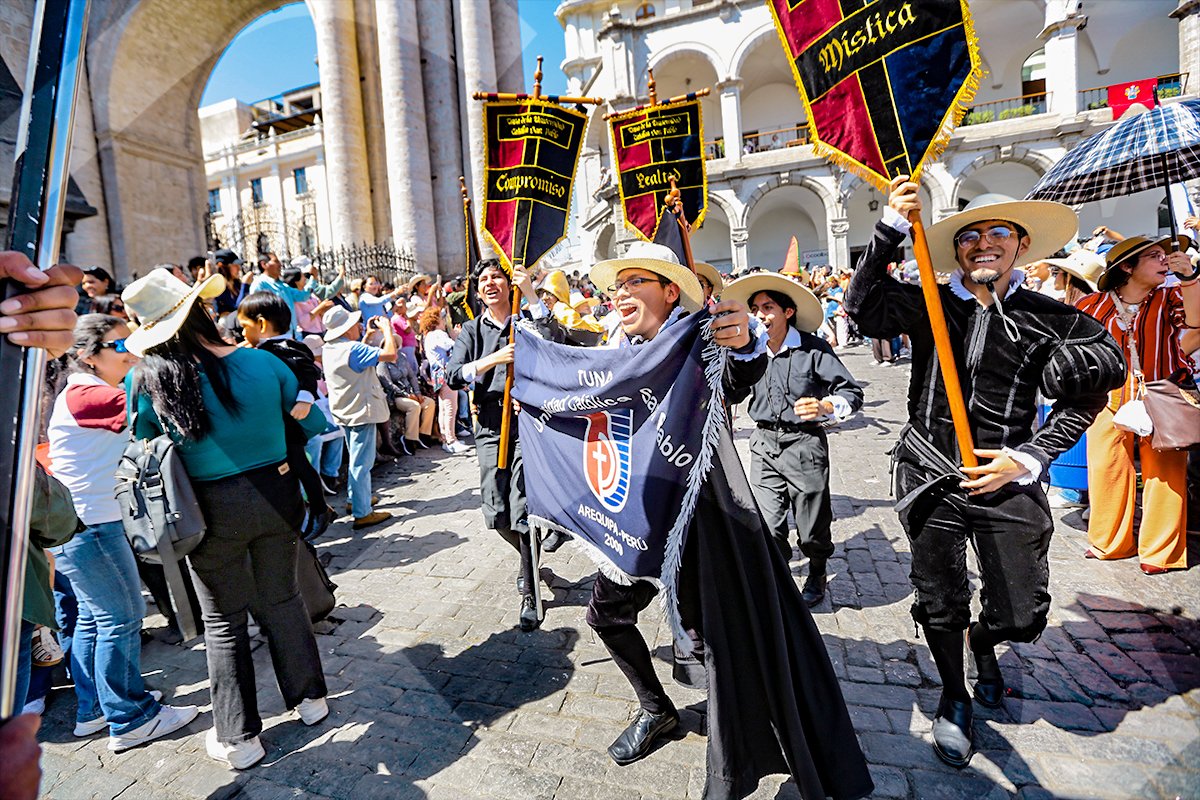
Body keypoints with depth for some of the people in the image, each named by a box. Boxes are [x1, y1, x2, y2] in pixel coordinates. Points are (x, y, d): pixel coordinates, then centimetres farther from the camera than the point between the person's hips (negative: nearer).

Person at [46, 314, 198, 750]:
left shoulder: (83, 394, 13)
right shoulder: (84, 396, -19)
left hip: (76, 523, 11)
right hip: (87, 527, -11)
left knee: (94, 615, 20)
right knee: (121, 618, 0)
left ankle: (93, 708, 35)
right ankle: (129, 719, 14)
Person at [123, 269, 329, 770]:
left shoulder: (147, 379, -11)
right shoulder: (261, 362, -9)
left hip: (212, 511, -1)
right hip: (276, 492, 2)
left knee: (223, 622, 15)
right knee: (282, 600, 20)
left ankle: (239, 738, 28)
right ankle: (309, 698, 35)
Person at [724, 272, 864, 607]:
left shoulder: (813, 348, -7)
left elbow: (852, 392, -8)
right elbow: (731, 394, 15)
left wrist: (825, 407, -28)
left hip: (804, 443, -3)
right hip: (764, 444, 3)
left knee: (812, 529, 9)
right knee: (768, 529, 0)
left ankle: (816, 576, 40)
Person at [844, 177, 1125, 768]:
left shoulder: (1051, 320, 1)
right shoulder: (928, 305, 0)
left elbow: (1080, 405, 5)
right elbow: (865, 310, -15)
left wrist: (1028, 460, -7)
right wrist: (891, 229, -20)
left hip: (1006, 480, 1)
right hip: (930, 475, 0)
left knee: (1022, 615, 5)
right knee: (940, 604, 10)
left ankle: (983, 642, 44)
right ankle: (954, 699, 38)